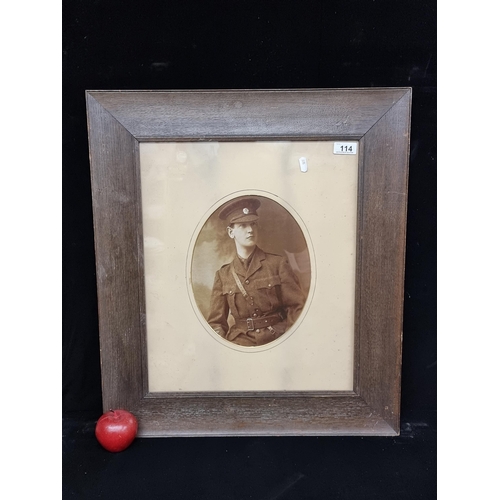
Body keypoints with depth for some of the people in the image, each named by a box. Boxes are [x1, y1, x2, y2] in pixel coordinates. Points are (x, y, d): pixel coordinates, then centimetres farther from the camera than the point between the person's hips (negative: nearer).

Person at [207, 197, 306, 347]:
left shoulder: (278, 264, 4)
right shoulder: (223, 275, 9)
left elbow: (298, 307, 4)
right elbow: (216, 322, 11)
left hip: (277, 341, 0)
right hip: (240, 343, 1)